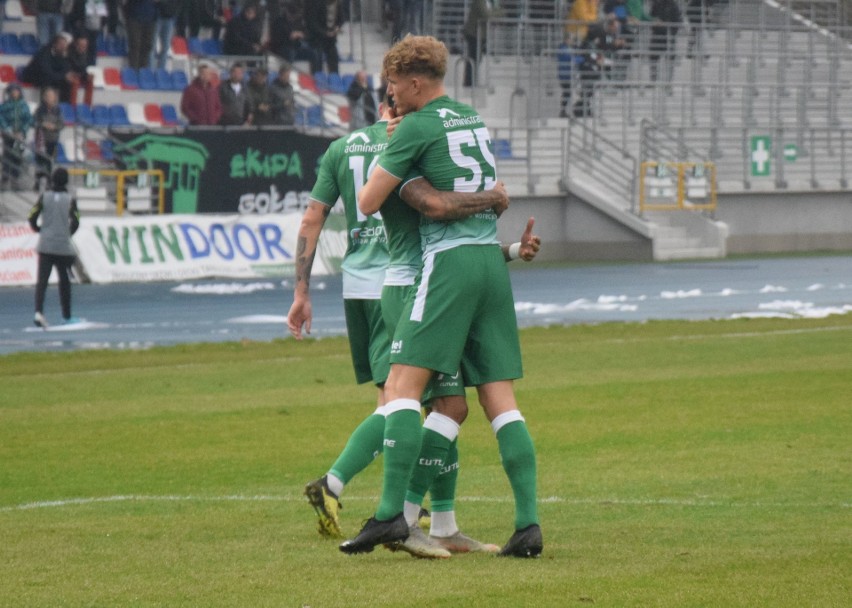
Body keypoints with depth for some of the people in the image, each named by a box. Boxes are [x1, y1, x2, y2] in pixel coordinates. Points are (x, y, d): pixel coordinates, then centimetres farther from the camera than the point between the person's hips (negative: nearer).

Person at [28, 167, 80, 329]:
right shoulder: (70, 200, -2)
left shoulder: (44, 197, 2)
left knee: (42, 280, -5)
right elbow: (75, 223, -8)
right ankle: (66, 316, 22)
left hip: (45, 244, 1)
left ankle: (39, 311, -25)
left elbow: (32, 218, -3)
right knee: (64, 280, 14)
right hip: (63, 246, -1)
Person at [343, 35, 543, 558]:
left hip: (449, 259, -7)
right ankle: (529, 523, -4)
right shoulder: (475, 120, 18)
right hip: (493, 259, 7)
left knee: (402, 385, -9)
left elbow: (368, 203, -3)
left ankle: (392, 512, -20)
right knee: (501, 399, 4)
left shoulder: (417, 127, -5)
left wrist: (381, 161, 17)